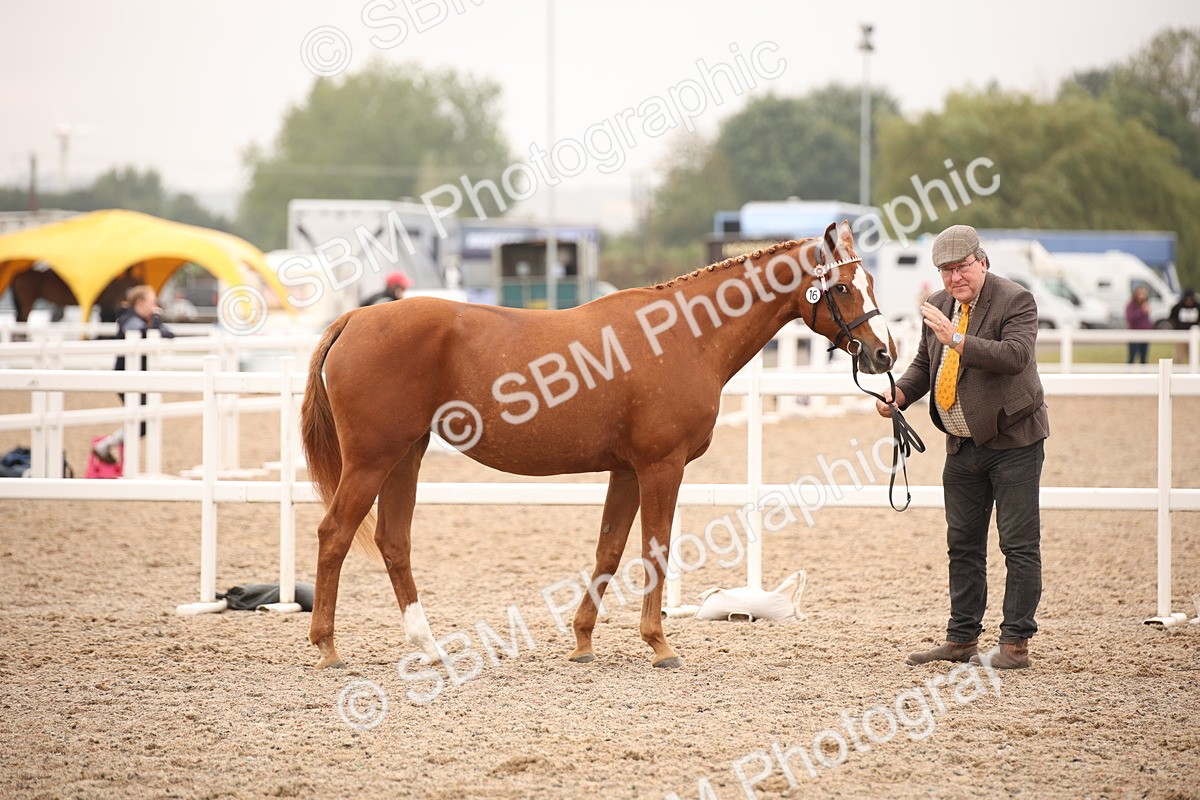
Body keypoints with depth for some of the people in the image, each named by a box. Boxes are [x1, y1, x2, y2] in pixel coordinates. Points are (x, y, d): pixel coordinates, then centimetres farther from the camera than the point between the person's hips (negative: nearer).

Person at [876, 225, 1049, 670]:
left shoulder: (1015, 301, -13)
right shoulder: (938, 306, 7)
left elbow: (1016, 354, -28)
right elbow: (925, 363, 16)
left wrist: (958, 340, -33)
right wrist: (901, 392, -3)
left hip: (1012, 441, -7)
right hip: (962, 445, 7)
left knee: (1019, 545, -3)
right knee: (963, 544, 12)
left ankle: (1015, 644, 0)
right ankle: (961, 639, 20)